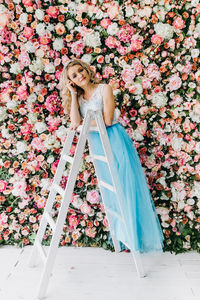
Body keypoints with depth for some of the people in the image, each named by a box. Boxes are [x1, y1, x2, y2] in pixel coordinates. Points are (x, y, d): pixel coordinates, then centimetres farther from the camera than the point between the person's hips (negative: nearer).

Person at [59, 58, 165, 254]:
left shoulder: (104, 89, -1)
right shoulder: (78, 97, 12)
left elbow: (107, 120, -12)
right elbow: (75, 122, -6)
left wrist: (83, 123, -5)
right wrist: (73, 94, -2)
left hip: (115, 141, -5)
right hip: (97, 146, 5)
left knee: (125, 186, -4)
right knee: (110, 191, 9)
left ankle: (137, 236, 10)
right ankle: (122, 236, 21)